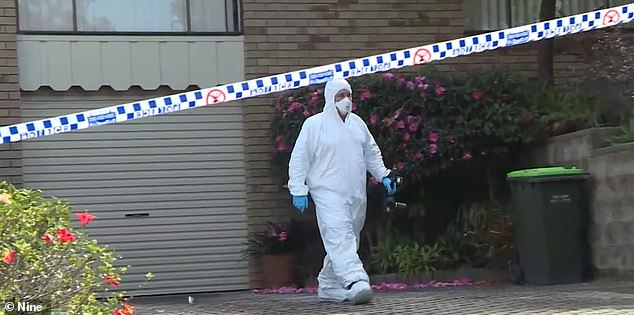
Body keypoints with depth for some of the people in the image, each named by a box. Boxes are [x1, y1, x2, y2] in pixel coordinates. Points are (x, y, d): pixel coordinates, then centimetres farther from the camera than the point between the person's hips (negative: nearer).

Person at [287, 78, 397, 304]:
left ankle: (328, 287, 20)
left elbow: (372, 153, 27)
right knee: (339, 237, -20)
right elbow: (299, 159, -4)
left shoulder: (357, 123, 16)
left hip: (356, 195, 7)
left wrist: (383, 176, 17)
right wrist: (299, 190, -10)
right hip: (328, 193, -7)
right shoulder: (314, 124, -3)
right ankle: (355, 282, -33)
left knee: (346, 242, 9)